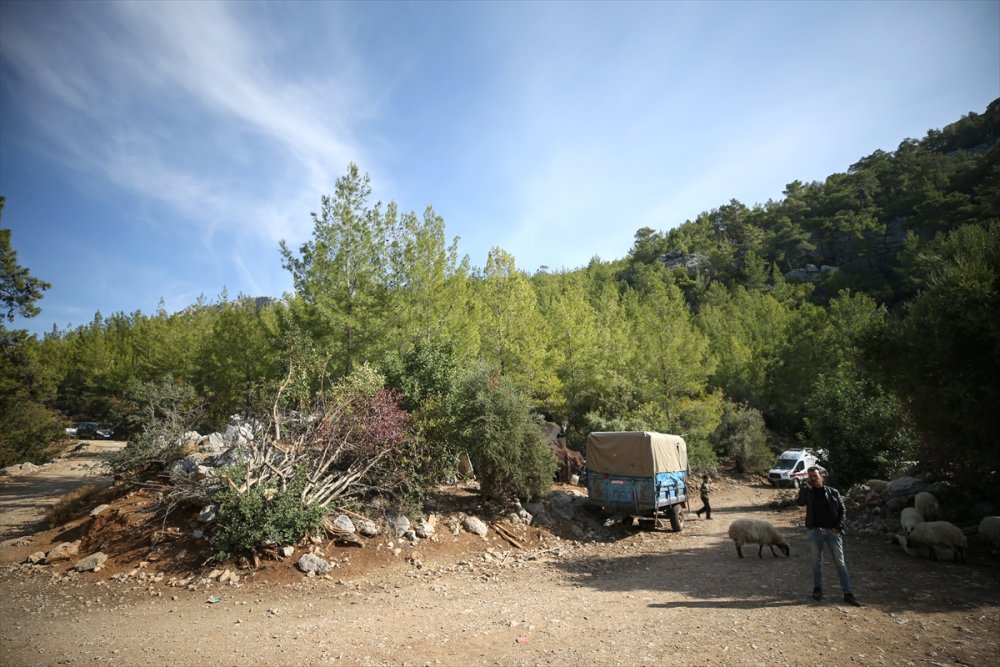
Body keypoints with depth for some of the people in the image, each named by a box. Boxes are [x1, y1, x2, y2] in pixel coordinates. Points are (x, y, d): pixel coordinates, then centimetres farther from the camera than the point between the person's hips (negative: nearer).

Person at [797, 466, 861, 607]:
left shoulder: (833, 492, 6)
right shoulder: (808, 492, 5)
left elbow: (842, 511, 6)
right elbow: (800, 502, -14)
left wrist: (838, 527, -6)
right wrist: (805, 487, -15)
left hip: (833, 532, 0)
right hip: (815, 531, 0)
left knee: (840, 562, 0)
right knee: (817, 561, 7)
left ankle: (848, 594, 4)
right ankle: (817, 589, 17)